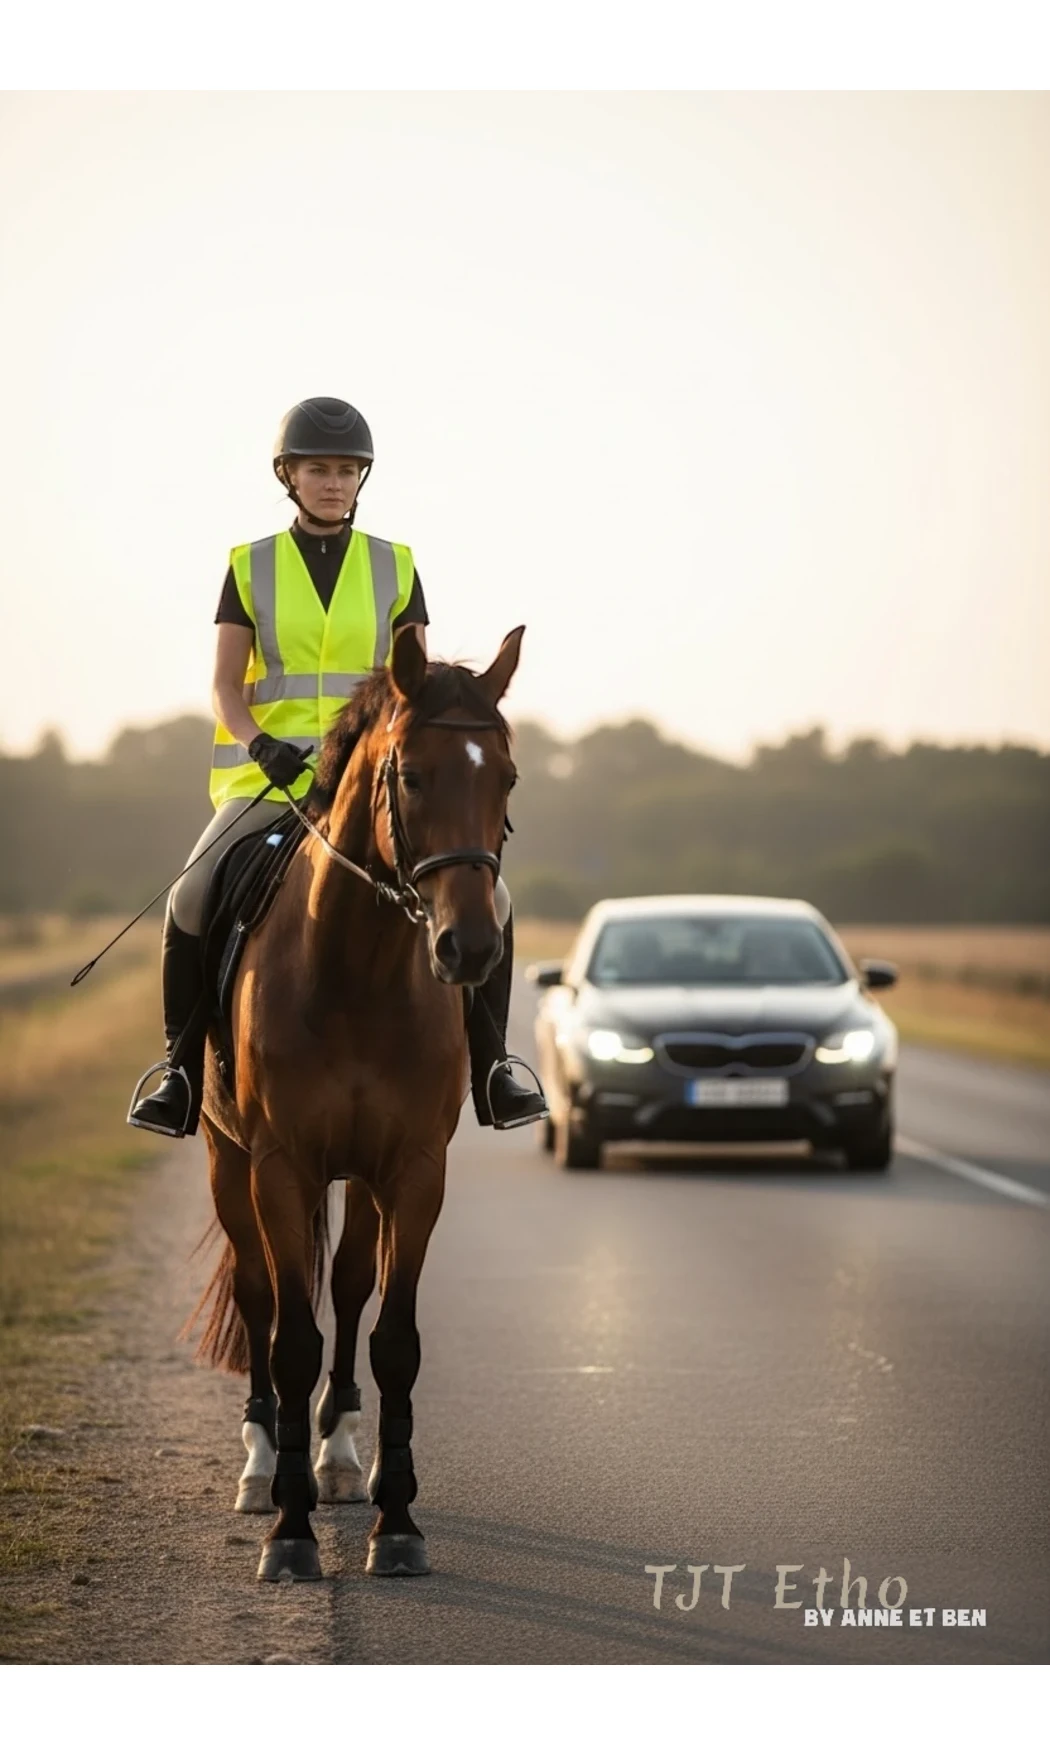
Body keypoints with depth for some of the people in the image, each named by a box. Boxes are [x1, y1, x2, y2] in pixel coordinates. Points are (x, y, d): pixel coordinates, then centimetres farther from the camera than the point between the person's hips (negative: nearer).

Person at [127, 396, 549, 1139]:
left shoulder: (396, 568, 8)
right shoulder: (251, 568, 5)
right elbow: (226, 687, 1)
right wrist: (262, 745, -19)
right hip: (272, 773, -1)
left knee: (485, 896, -17)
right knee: (193, 899, -24)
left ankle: (490, 1066, -2)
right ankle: (184, 1068, -7)